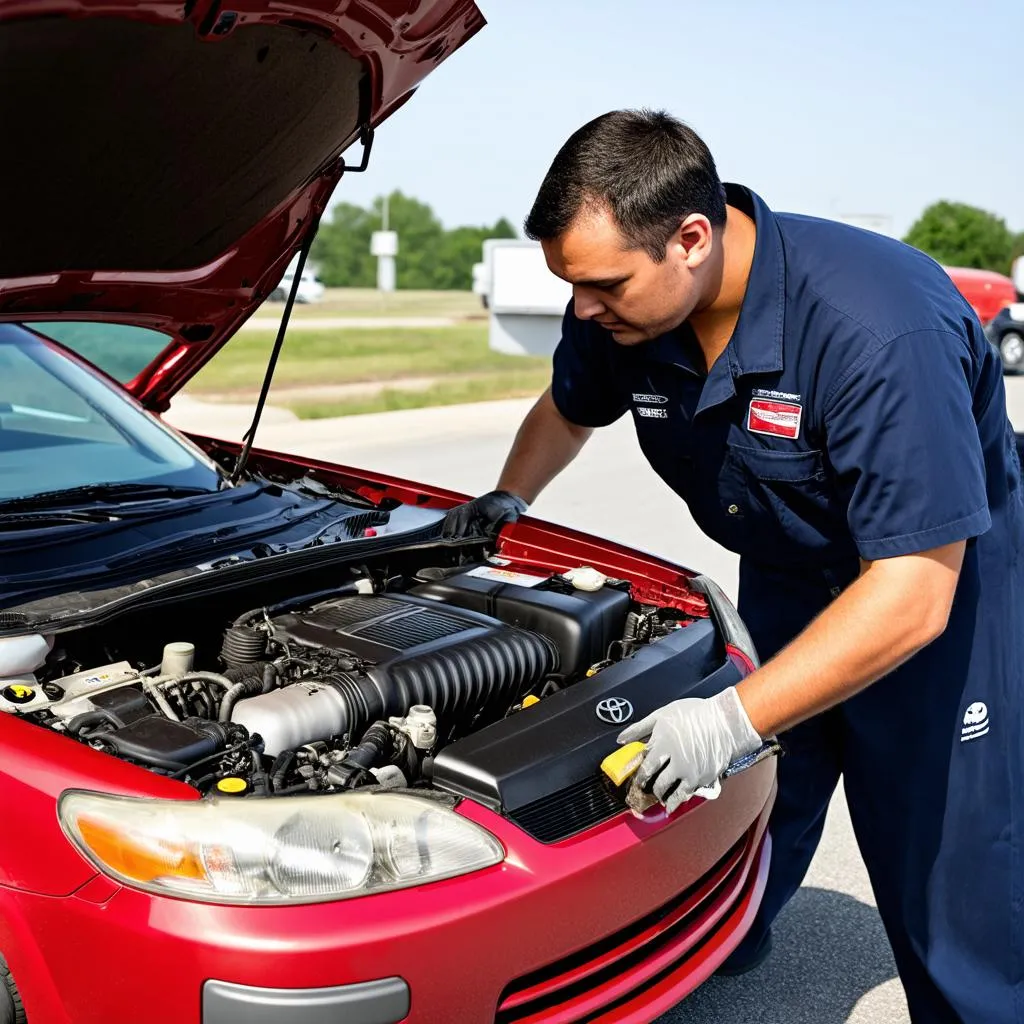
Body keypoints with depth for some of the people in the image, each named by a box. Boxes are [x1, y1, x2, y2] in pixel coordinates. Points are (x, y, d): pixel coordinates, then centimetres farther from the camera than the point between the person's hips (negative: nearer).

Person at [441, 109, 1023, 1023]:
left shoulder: (880, 327, -37)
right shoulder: (620, 311, -15)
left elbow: (912, 595, -36)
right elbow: (567, 409, 12)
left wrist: (734, 719, -38)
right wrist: (506, 502, 2)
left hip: (935, 579, -5)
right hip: (787, 576, 6)